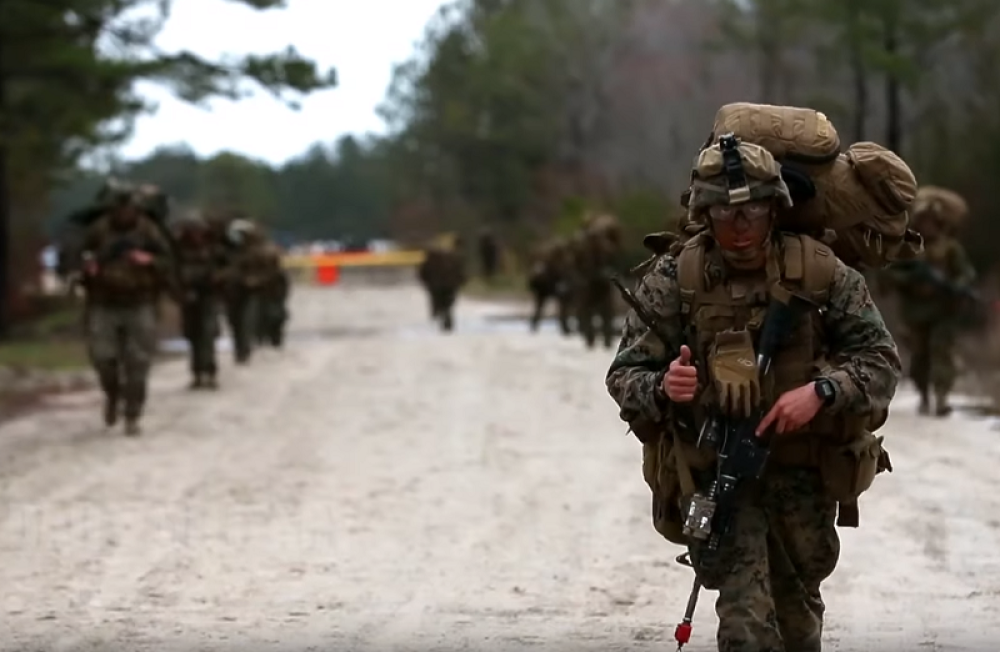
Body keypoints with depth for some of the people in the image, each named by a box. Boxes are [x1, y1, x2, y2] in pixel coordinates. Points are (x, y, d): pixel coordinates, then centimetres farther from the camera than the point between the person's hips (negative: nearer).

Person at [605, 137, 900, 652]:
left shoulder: (821, 273, -7)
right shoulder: (672, 280, -8)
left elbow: (880, 358, -5)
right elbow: (624, 375, -6)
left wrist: (822, 391, -25)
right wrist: (662, 389, -30)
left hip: (804, 476, 2)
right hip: (713, 474, -2)